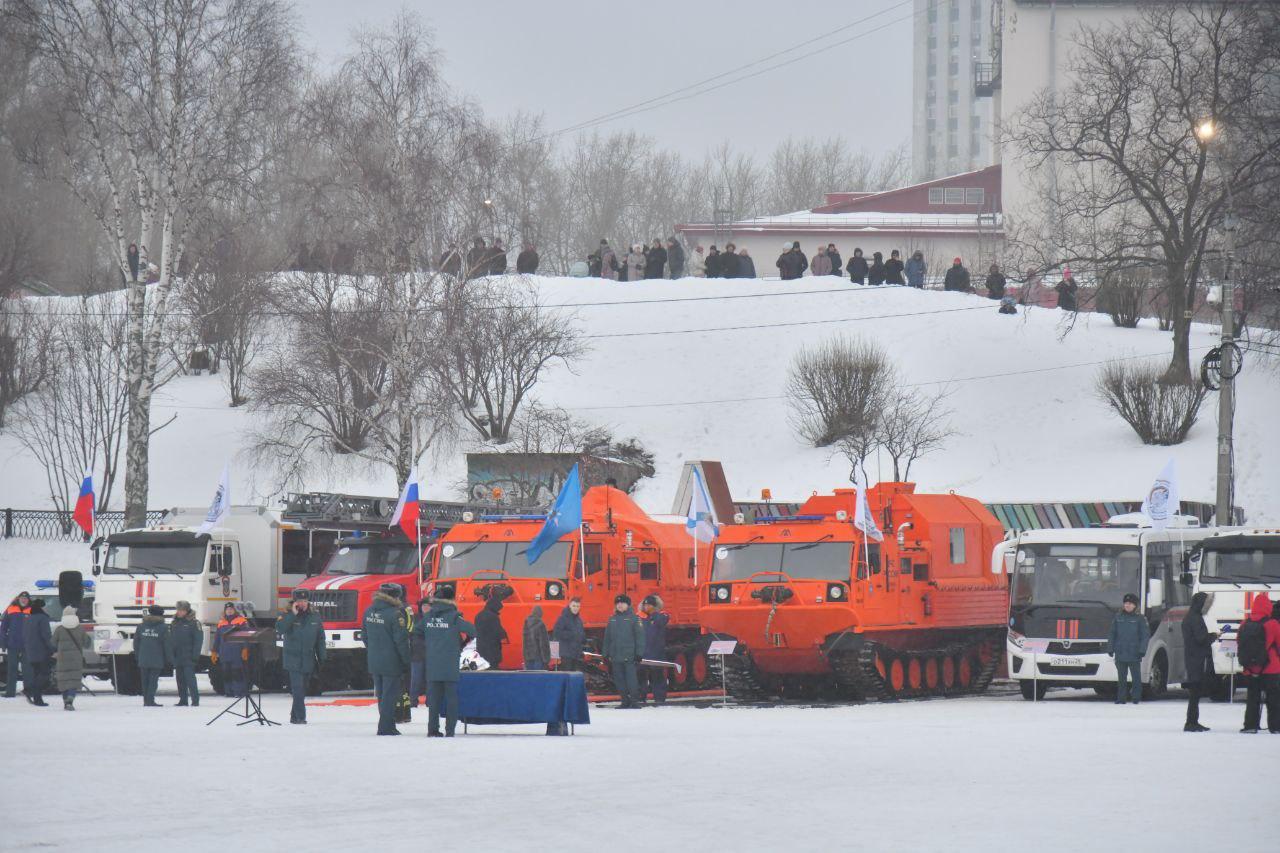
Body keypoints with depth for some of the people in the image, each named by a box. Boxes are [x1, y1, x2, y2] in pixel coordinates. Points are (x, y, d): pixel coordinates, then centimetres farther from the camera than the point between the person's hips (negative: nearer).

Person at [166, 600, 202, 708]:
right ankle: (183, 700, 12)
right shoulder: (174, 623, 15)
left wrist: (195, 655, -13)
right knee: (180, 679, 7)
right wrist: (170, 654, 9)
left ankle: (195, 700, -9)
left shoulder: (193, 622, -4)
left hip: (188, 658, -6)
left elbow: (198, 639, -8)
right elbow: (169, 640, 17)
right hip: (177, 657, 6)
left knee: (190, 678, -12)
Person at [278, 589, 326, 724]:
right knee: (298, 689, -12)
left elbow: (320, 639, 10)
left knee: (302, 690, 12)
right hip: (293, 659, -4)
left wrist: (321, 658, 7)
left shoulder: (315, 617, 6)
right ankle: (300, 717, -13)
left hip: (308, 660, 4)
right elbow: (279, 629, -23)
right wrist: (293, 614, -23)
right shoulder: (288, 616, -3)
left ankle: (294, 716, 22)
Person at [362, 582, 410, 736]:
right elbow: (401, 640, -16)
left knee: (381, 694, 16)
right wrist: (406, 661, -8)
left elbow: (365, 637, 15)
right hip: (391, 663, -7)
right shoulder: (394, 614, -17)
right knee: (390, 694, -1)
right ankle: (386, 727, -2)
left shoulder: (369, 612, 6)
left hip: (374, 663, 7)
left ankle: (387, 725, 23)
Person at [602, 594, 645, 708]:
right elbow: (607, 638, 18)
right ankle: (625, 701, 13)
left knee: (631, 679, -9)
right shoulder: (612, 619, 14)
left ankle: (634, 701, -5)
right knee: (619, 680, 6)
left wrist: (639, 653, -10)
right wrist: (606, 654, 13)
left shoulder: (633, 618, -1)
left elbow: (639, 636, -5)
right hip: (615, 655, 5)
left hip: (629, 656, -5)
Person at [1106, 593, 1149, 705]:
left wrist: (1142, 650, -9)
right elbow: (1112, 634, 13)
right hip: (1120, 653, 3)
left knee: (1136, 677, 0)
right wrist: (1110, 648, 6)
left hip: (1134, 654, -3)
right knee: (1121, 677, 6)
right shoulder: (1118, 618, 10)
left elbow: (1145, 635, 0)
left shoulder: (1140, 619, 1)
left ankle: (1136, 697, 6)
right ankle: (1120, 698, 9)